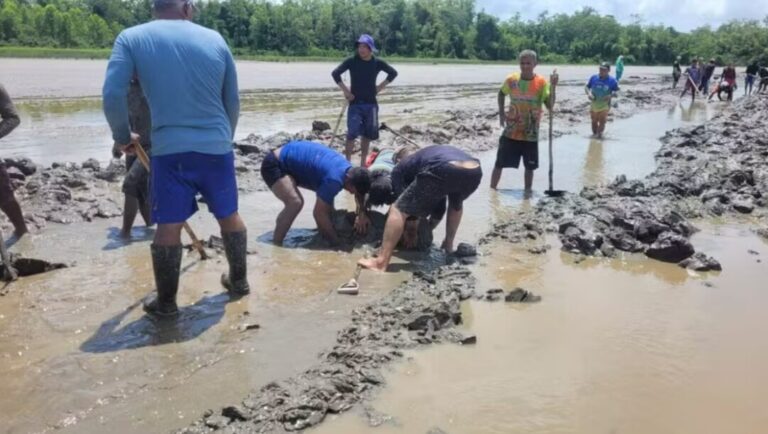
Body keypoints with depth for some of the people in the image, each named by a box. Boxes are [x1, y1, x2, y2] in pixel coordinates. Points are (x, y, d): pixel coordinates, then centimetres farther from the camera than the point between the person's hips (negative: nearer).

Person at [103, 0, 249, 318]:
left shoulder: (131, 38, -1)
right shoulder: (215, 39, 4)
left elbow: (113, 95, -10)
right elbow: (233, 101, 9)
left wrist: (123, 137, 7)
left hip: (170, 149, -2)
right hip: (216, 147, 2)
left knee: (169, 226, 6)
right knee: (229, 215, 17)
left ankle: (166, 302, 15)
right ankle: (239, 280, 31)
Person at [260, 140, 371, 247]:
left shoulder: (348, 169, -2)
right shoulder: (334, 179, -32)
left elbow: (360, 192, 17)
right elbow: (319, 212, -26)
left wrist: (362, 213, -3)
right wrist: (337, 242, -17)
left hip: (289, 161, 10)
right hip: (274, 165, -10)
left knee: (326, 196, 12)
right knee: (295, 202, -30)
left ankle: (325, 235, 26)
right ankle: (275, 244, -17)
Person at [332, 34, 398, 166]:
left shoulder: (377, 63, 0)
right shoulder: (352, 61, -6)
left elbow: (393, 73, 14)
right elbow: (335, 73, -3)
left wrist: (380, 86, 6)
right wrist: (345, 90, -7)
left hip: (371, 104, 3)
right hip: (355, 103, -3)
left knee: (367, 134, 8)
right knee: (352, 133, -15)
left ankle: (363, 162, 20)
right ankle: (348, 161, -6)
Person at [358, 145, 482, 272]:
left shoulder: (399, 170, 29)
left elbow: (404, 205, 25)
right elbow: (440, 206, 48)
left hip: (444, 171, -6)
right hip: (474, 172, 6)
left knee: (398, 210, 6)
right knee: (456, 204, 41)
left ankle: (381, 262, -3)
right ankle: (448, 245, 44)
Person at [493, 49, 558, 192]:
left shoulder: (542, 83, -9)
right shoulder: (511, 80, -4)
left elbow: (550, 106, -16)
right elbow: (501, 94, 16)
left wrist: (552, 87, -27)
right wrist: (501, 113, 5)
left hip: (530, 134, -1)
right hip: (511, 131, 1)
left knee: (529, 166, 9)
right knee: (499, 163, 5)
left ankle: (527, 191, 24)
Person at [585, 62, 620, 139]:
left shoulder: (612, 81, -6)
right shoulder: (593, 78, 0)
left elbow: (617, 91, -3)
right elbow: (586, 87, 9)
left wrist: (611, 95, -23)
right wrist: (589, 93, -12)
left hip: (604, 105, -3)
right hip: (594, 104, 3)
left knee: (602, 121, -6)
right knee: (594, 121, 13)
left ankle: (599, 134, 6)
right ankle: (594, 133, 30)